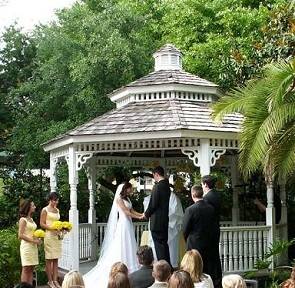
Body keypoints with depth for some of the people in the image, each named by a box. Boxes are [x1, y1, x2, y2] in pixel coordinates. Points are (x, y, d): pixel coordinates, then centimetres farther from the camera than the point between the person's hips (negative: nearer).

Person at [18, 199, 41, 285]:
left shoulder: (31, 219, 15)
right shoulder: (23, 219, -9)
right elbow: (20, 235, -15)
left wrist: (37, 239, 5)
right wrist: (33, 240, -16)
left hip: (33, 246, 8)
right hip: (26, 245, -8)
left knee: (31, 268, 6)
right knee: (26, 268, -7)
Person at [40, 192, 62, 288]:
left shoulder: (57, 210, 15)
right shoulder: (45, 210, -3)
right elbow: (42, 224, -8)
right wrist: (52, 228, -19)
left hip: (57, 236, 6)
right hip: (49, 236, -6)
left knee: (56, 259, 6)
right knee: (49, 259, -3)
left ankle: (55, 280, 8)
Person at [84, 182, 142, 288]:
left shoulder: (127, 199, 17)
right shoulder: (119, 199, -7)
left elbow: (132, 211, 13)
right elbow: (126, 212, -12)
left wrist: (142, 214, 0)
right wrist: (139, 217, -9)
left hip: (128, 224, 8)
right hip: (123, 224, -8)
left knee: (129, 246, 5)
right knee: (121, 247, -8)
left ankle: (128, 267, 5)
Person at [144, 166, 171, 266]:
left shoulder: (158, 186, -18)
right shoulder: (167, 185, 9)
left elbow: (153, 204, -17)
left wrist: (146, 214, 0)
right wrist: (148, 213, 16)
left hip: (157, 221, -9)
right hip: (165, 219, 9)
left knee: (159, 245, -3)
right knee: (164, 243, 16)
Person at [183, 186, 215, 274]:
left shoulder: (190, 210, -16)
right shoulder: (211, 208, -1)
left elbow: (185, 229, -9)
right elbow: (212, 225, 7)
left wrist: (187, 240, 9)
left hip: (194, 244, -5)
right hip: (207, 244, 5)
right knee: (206, 269, 12)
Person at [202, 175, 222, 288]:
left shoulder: (207, 197, -18)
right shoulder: (217, 196, 9)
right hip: (216, 229, 9)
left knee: (209, 256, -4)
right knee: (215, 255, 15)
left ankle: (211, 279, -2)